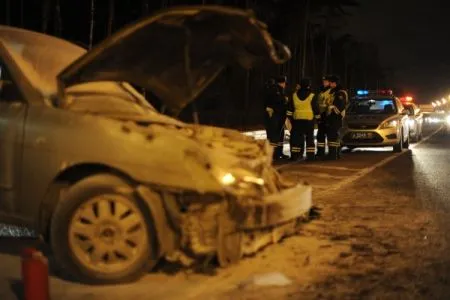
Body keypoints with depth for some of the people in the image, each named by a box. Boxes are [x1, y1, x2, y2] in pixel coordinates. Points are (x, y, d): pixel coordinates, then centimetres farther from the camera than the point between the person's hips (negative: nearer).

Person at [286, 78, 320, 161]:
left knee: (297, 137, 7)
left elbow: (290, 108, 6)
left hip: (297, 119, 2)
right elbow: (316, 108, -2)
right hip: (309, 119, -2)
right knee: (309, 137, 3)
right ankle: (310, 155, 2)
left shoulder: (294, 95, 3)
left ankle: (295, 155, 5)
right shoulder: (312, 96, -6)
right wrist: (317, 116, 12)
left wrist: (290, 117, 12)